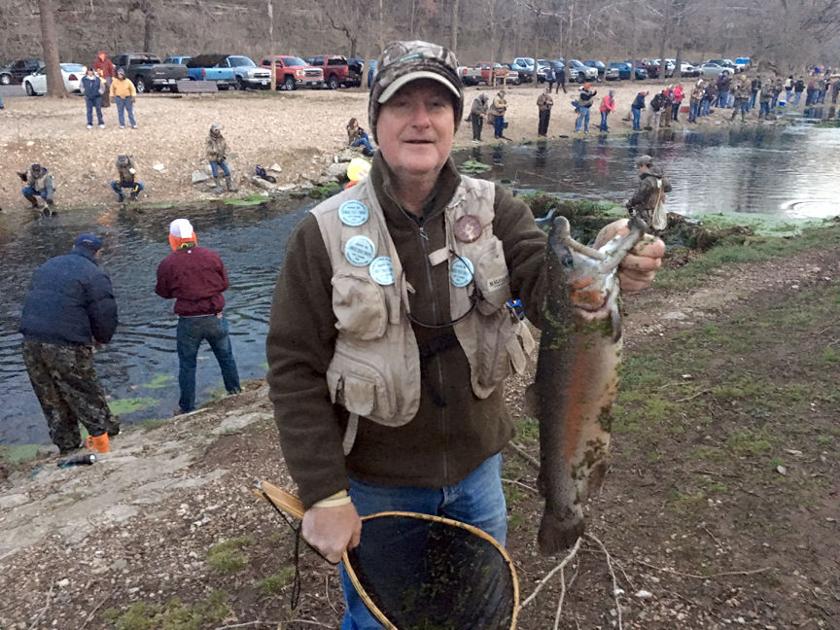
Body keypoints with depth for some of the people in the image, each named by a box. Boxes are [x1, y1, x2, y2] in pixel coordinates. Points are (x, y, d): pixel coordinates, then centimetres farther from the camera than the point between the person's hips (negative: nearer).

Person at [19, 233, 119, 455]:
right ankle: (101, 434, 16)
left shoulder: (47, 266, 18)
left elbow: (33, 302, 21)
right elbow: (105, 314, -9)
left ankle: (67, 447, 25)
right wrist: (101, 338, 10)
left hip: (31, 342, 6)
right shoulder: (95, 275, -5)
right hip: (67, 347, -6)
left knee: (51, 400, 16)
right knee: (85, 394, 9)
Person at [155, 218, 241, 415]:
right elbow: (224, 284, 4)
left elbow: (164, 293, 3)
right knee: (226, 357, 19)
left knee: (187, 364, 12)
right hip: (215, 318, 1)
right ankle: (235, 392, 32)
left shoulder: (167, 264, -9)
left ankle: (186, 408, 19)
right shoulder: (212, 256, -4)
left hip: (188, 322, -1)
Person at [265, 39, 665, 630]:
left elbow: (550, 291, -23)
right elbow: (294, 371, -13)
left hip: (477, 468, 3)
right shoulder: (326, 234, -15)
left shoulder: (493, 210, -8)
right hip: (375, 485, -2)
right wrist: (324, 496, -16)